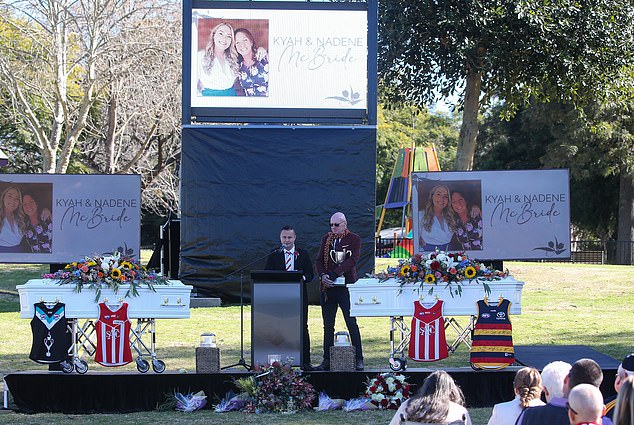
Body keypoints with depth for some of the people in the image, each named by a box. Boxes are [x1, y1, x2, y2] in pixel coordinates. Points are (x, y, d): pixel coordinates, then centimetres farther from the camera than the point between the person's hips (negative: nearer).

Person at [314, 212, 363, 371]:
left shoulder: (354, 239, 1)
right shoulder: (326, 239, 15)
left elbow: (353, 260, -10)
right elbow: (318, 260, 10)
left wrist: (334, 274, -18)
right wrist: (322, 275, -10)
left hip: (346, 286, -4)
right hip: (327, 287, 4)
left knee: (352, 323, -5)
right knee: (328, 325, 6)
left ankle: (358, 359, -1)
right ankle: (327, 360, 9)